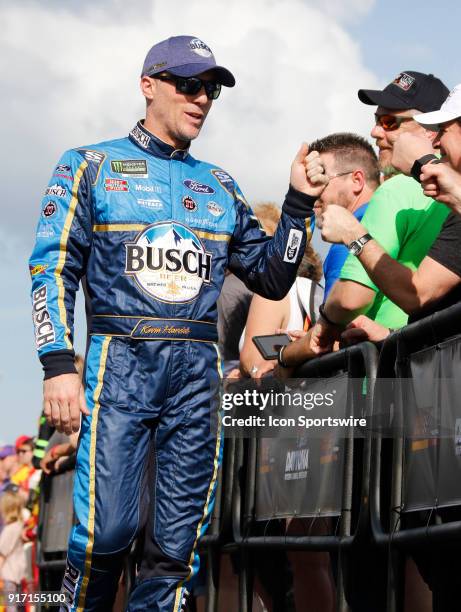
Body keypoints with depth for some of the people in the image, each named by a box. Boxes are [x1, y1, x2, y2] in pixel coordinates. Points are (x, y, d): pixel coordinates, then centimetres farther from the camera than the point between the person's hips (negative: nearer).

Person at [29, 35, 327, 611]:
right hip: (120, 362, -4)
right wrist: (58, 365, -12)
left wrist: (299, 201, 7)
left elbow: (272, 278, 20)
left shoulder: (220, 187, 21)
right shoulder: (91, 166, 9)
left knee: (176, 543, -1)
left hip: (198, 371, 4)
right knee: (106, 531, -15)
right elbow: (54, 270, 1)